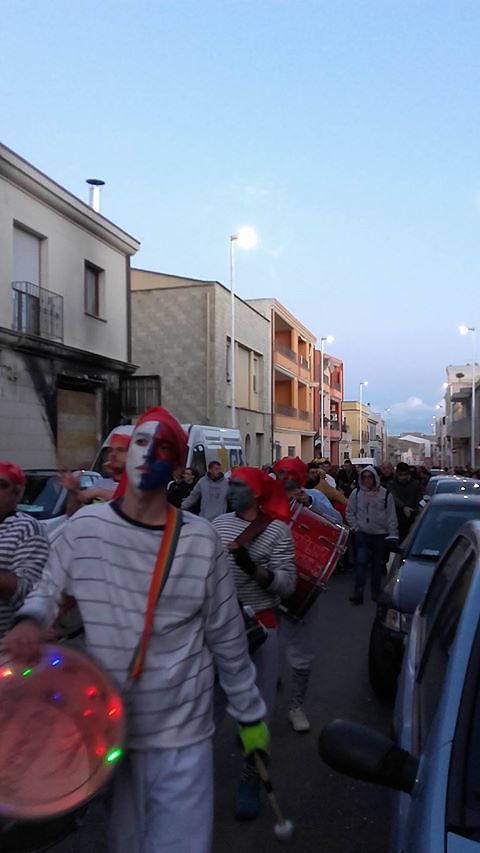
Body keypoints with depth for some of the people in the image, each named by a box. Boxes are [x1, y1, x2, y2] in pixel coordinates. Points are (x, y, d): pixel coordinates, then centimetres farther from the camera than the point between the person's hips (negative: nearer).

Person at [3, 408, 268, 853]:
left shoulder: (200, 540, -12)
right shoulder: (84, 527, -10)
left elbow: (227, 639, -3)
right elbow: (48, 592, 5)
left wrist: (250, 715, 4)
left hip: (180, 733, -1)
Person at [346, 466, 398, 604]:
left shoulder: (385, 494, -3)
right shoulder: (356, 493, 0)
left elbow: (391, 515, -1)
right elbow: (350, 512, 7)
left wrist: (393, 534, -4)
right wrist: (356, 527, -1)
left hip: (380, 535, 0)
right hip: (362, 534, 0)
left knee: (378, 564, 11)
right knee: (361, 562, -10)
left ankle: (376, 592, 25)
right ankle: (358, 592, -8)